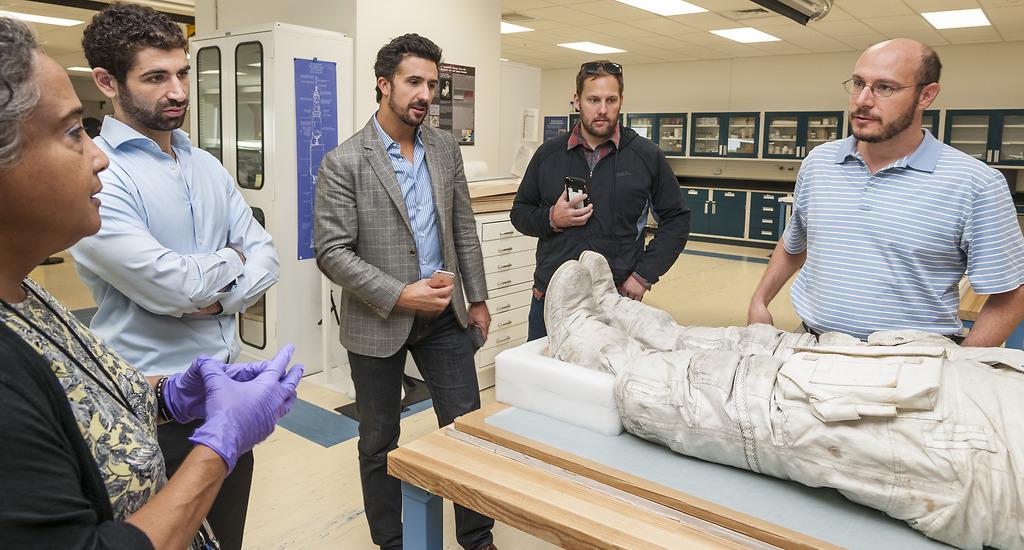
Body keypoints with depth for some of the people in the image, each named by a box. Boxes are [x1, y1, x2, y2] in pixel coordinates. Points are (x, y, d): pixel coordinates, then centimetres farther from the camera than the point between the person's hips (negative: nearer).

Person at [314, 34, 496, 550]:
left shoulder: (445, 147, 3)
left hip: (443, 314, 4)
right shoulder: (343, 163, -12)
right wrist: (399, 295, -21)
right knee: (379, 443, 13)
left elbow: (463, 228, 9)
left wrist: (477, 297, 9)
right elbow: (332, 252, -15)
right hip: (378, 322, -3)